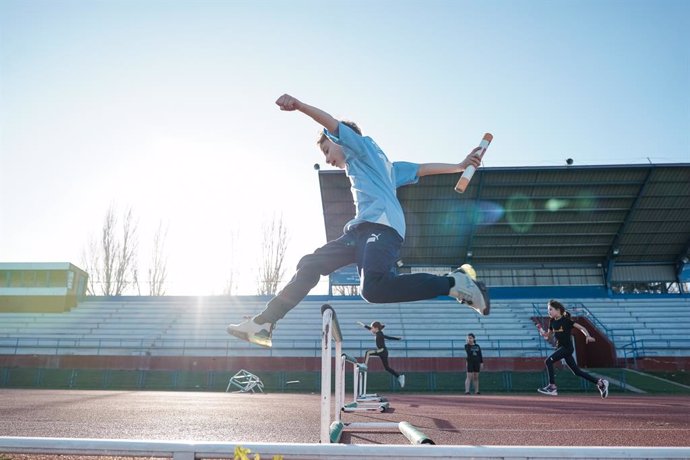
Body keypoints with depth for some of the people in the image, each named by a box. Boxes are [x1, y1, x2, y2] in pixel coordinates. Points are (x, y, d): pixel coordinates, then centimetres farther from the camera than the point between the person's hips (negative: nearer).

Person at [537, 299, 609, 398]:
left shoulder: (566, 320, -12)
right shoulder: (552, 321, 8)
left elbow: (581, 327, -14)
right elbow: (548, 336, 13)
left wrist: (587, 336, -31)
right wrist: (541, 331, -7)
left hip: (567, 347, -7)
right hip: (560, 347, 7)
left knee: (548, 361, -19)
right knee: (577, 371, 12)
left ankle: (552, 387, -13)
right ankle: (600, 382, 24)